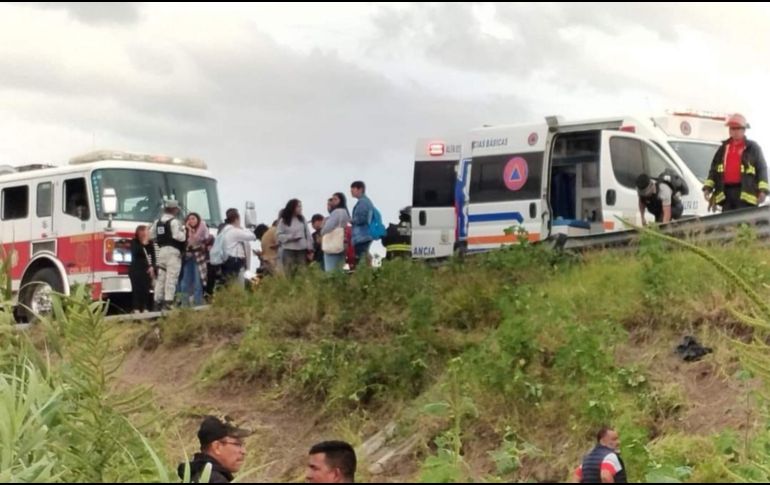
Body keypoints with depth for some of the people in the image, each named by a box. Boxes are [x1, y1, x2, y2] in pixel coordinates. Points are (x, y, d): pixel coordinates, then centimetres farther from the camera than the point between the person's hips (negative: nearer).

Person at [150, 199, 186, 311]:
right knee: (171, 276, -9)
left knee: (161, 276, 11)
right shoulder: (175, 222, -11)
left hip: (161, 250, 8)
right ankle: (168, 301, -16)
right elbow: (179, 236, -20)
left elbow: (151, 234, 15)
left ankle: (158, 301, 12)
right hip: (173, 251, -8)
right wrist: (184, 231, -1)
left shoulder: (158, 222, 13)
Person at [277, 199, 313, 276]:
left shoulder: (302, 219, 10)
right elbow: (280, 236, -3)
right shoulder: (283, 221, 0)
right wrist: (291, 237, -17)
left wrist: (310, 249, 4)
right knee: (289, 273, -8)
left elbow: (308, 234, 10)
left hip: (302, 250, 3)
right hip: (289, 250, -3)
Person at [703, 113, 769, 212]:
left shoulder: (753, 148, 6)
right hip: (726, 192, 5)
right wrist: (708, 187, 9)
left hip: (746, 193, -5)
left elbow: (762, 169, 1)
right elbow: (714, 169, 20)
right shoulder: (723, 148, 19)